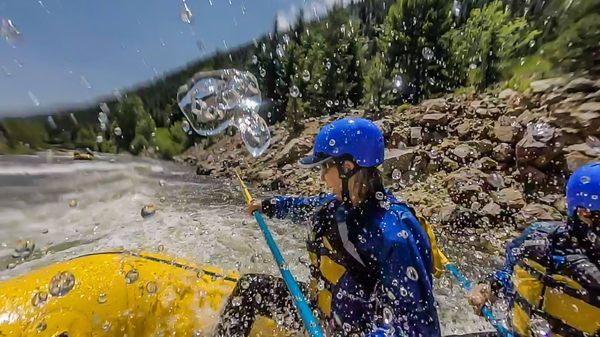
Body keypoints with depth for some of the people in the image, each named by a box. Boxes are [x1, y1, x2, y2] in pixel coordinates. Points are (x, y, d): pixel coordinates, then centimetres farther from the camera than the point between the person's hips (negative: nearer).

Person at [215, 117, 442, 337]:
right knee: (250, 287, 7)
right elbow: (306, 207, 10)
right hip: (324, 308, 6)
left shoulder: (393, 235, -32)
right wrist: (269, 205, 21)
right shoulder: (340, 203, -9)